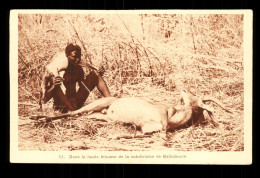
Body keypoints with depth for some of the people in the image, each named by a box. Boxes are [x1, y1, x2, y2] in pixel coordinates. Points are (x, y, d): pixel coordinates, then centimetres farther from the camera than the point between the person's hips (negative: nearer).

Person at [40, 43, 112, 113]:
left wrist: (97, 75, 3)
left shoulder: (78, 69, 4)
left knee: (94, 73, -2)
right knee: (52, 78, -30)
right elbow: (45, 99, -13)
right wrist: (53, 86, -34)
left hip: (78, 102, 5)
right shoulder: (53, 70, -12)